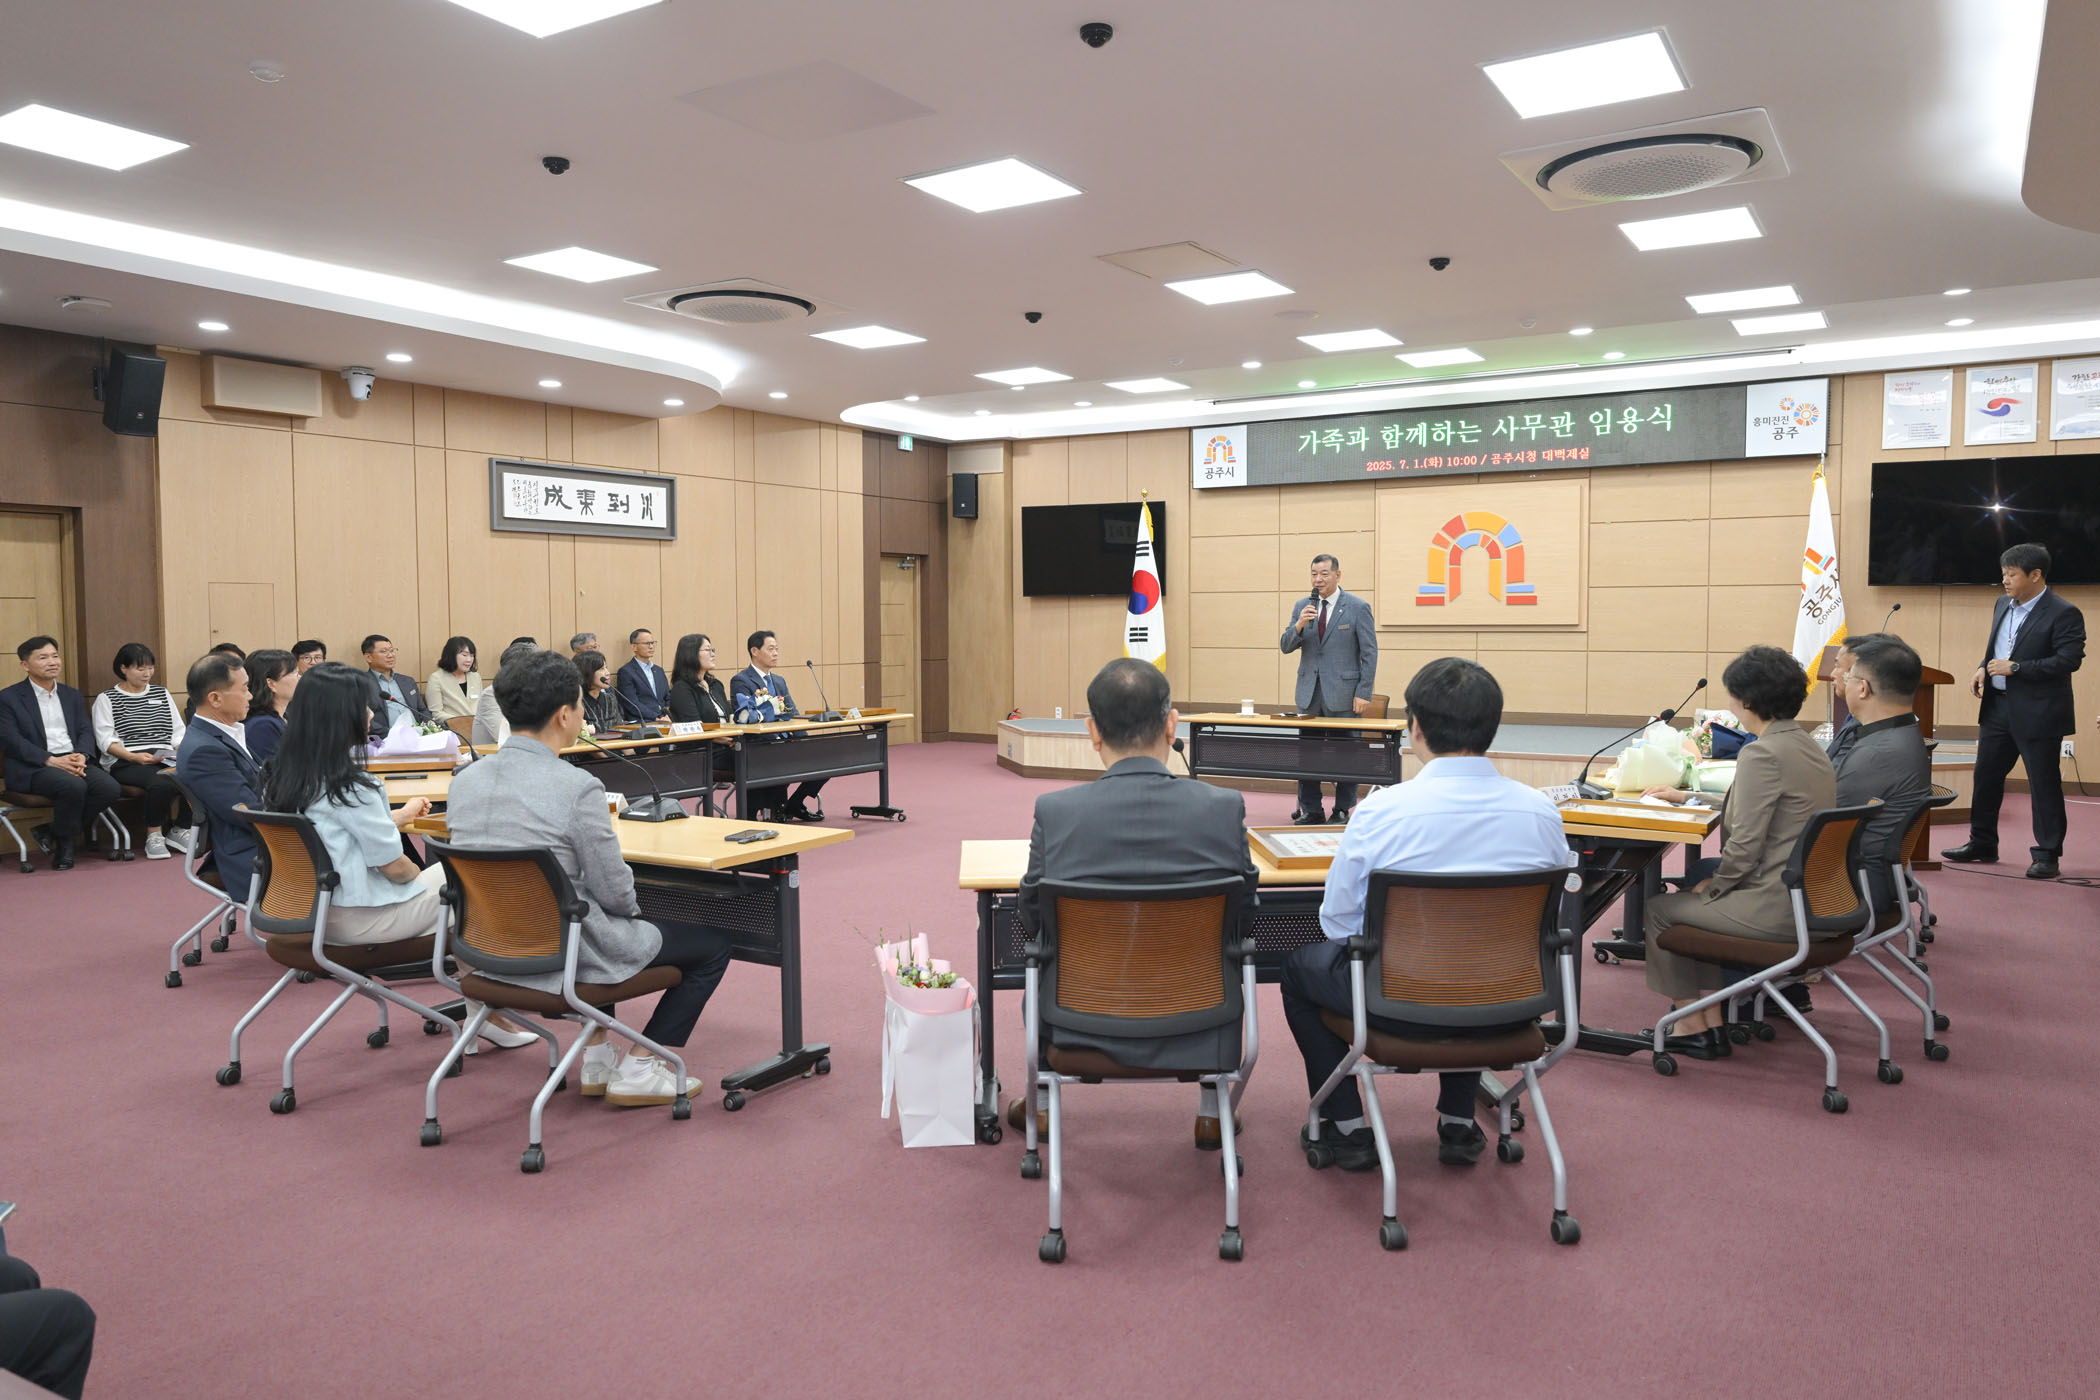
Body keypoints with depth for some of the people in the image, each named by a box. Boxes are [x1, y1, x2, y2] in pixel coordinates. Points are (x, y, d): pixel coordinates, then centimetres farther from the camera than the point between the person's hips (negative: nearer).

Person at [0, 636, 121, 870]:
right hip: (33, 769, -5)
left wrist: (82, 756, -11)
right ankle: (65, 845, -10)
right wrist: (52, 761, -19)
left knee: (110, 787, -24)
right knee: (73, 786, -35)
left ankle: (59, 833, -2)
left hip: (73, 761, 5)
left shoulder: (72, 695, 21)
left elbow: (85, 730, 13)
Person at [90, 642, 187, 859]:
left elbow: (178, 732, 20)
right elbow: (105, 740, -1)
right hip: (125, 763, -4)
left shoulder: (162, 693, 24)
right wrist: (133, 756, -18)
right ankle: (154, 836, -20)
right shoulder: (106, 699, 11)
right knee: (162, 782, -38)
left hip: (165, 760, 4)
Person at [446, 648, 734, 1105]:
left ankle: (596, 1059, 35)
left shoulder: (463, 782, -2)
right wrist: (632, 908, 7)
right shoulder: (576, 787, -24)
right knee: (713, 945, 9)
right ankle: (638, 1071, 12)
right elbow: (615, 892, -17)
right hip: (561, 957, -7)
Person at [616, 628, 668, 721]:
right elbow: (633, 705, -9)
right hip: (641, 724, -6)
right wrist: (657, 718, -17)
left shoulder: (659, 670, 21)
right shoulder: (626, 672, 0)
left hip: (664, 720, 6)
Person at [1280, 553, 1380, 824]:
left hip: (1343, 693, -4)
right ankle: (1310, 811, 14)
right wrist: (1299, 625, -14)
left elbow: (1370, 653, -4)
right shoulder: (1303, 607, 9)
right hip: (1310, 693, 4)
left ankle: (1342, 811, 11)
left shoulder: (1358, 608, -4)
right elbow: (1286, 646, 6)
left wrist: (1363, 693, -10)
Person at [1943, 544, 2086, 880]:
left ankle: (2047, 855, 11)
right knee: (1986, 776, 12)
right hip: (1998, 706, 8)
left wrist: (2015, 668, -21)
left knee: (2044, 784, 1)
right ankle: (1982, 844, 24)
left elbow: (2069, 660, -19)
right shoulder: (2003, 605, 11)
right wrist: (1983, 667, 2)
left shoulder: (2063, 613, -13)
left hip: (2037, 713, -8)